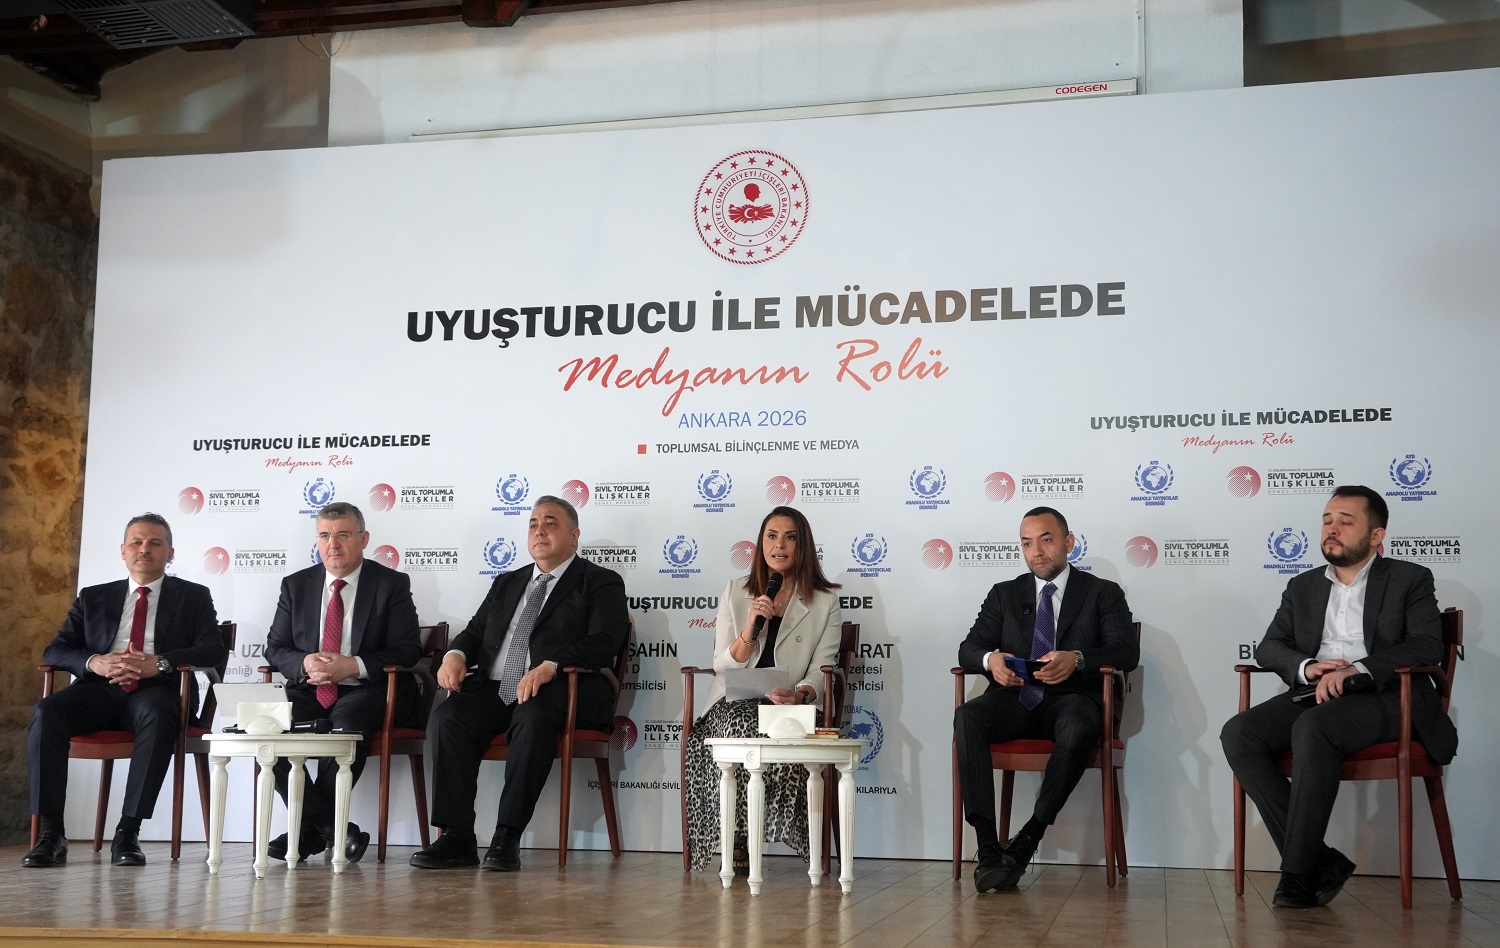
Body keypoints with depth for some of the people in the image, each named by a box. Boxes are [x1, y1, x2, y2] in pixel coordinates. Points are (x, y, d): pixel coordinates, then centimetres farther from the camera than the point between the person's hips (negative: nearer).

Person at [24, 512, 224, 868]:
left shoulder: (193, 596, 15)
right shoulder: (93, 598, 23)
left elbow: (213, 651, 1)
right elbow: (55, 650, 13)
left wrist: (159, 663, -16)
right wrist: (94, 662, -10)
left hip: (156, 690, -2)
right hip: (98, 690, 3)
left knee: (156, 716, -39)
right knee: (46, 712, -29)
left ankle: (128, 832, -35)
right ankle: (50, 832, -27)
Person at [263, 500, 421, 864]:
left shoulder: (391, 584, 2)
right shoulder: (296, 585, 13)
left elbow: (407, 650, -4)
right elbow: (275, 647, 11)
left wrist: (355, 666, -19)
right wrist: (304, 663, -12)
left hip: (366, 691, -3)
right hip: (309, 690, 4)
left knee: (346, 725, -36)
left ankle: (311, 829, -16)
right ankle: (333, 829, -20)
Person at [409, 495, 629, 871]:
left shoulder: (601, 583, 8)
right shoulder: (507, 583, 29)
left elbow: (603, 642, -8)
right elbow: (476, 631, 24)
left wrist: (550, 666, -24)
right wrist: (456, 655, -2)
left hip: (559, 693, -5)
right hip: (493, 690, 5)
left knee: (533, 719, -38)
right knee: (446, 717, -24)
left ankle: (507, 838, -32)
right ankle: (457, 839, -23)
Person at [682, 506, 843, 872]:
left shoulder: (824, 602, 11)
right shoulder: (735, 593, 14)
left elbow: (820, 669, 2)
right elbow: (723, 665, 7)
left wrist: (799, 695, -21)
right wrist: (751, 627, -11)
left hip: (790, 706, 0)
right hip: (735, 704, 1)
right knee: (741, 729, -34)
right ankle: (736, 845, -24)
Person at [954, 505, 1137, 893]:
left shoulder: (1102, 593, 12)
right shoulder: (1004, 594, 21)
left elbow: (1127, 651, -2)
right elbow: (969, 648, 12)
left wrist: (1077, 659, -23)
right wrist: (990, 659, -15)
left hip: (1070, 699, -2)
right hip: (1015, 699, 2)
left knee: (1077, 728, -39)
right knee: (967, 716, -31)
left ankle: (1026, 841, -31)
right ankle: (988, 848, -35)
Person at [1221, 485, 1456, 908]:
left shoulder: (1410, 579, 10)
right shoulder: (1303, 587, 23)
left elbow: (1427, 645, -6)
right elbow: (1268, 647, 14)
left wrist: (1356, 670, -21)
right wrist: (1306, 666, -10)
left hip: (1381, 697, -5)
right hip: (1313, 696, 5)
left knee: (1313, 728, -38)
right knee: (1238, 733, -24)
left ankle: (1298, 871, -30)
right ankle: (1320, 862, -23)